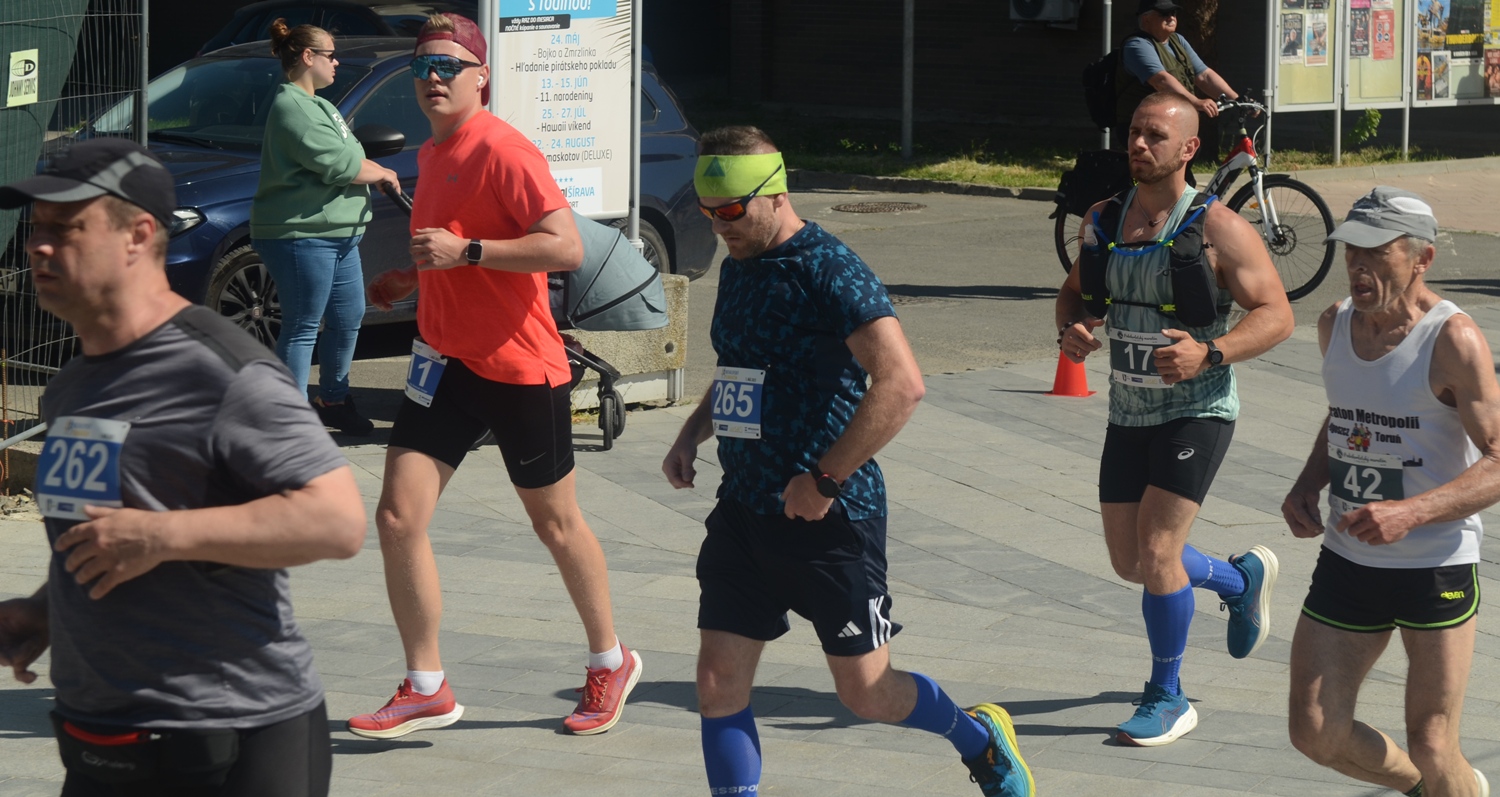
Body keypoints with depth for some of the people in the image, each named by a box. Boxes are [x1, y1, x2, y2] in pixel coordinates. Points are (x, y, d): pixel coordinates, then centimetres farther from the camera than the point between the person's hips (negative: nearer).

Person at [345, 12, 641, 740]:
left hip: (522, 370, -7)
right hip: (446, 363, 7)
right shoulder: (431, 155, 10)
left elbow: (566, 247, -25)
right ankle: (426, 689, 2)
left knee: (555, 524, 10)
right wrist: (415, 277, 12)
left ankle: (610, 663, 31)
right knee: (398, 516, -6)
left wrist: (464, 251, -28)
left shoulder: (503, 152, -16)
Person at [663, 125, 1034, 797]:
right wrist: (693, 433, 12)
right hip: (744, 509, 8)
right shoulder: (737, 269, 11)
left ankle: (980, 738, 29)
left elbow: (902, 383, -25)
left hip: (828, 516, -8)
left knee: (866, 692, 1)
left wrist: (825, 478, -22)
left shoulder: (829, 271, -16)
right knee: (718, 684, -1)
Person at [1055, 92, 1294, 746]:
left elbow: (1276, 315, -13)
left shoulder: (1217, 229, -13)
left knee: (1157, 552, -14)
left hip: (1197, 410, -6)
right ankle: (1242, 579, 41)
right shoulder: (1103, 220, 4)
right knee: (1130, 563, 11)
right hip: (1129, 414, 6)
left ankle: (1167, 699, 4)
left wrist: (1209, 354, -29)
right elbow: (1076, 291, 18)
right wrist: (1072, 329, -6)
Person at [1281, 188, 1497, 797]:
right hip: (1346, 560, 6)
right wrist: (1306, 486, 6)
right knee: (1317, 734, 3)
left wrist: (1411, 512, -32)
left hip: (1436, 566, -6)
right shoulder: (1335, 324, 6)